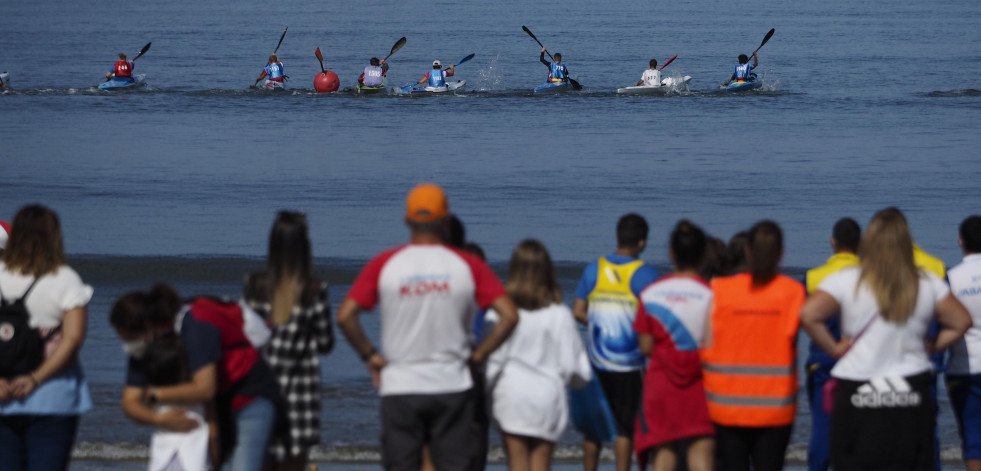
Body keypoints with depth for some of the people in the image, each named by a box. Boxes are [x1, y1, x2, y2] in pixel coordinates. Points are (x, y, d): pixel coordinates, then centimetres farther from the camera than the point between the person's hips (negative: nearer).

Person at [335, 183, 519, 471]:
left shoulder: (383, 265, -1)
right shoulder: (468, 266, -1)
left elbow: (345, 316, -8)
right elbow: (509, 316, -7)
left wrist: (370, 356, 3)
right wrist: (479, 355, 2)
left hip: (399, 389, 0)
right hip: (452, 387, 0)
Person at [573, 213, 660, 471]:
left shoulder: (593, 269, 3)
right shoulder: (645, 274, -10)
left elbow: (578, 312, 4)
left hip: (597, 363, 4)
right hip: (629, 364, -4)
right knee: (625, 427, 4)